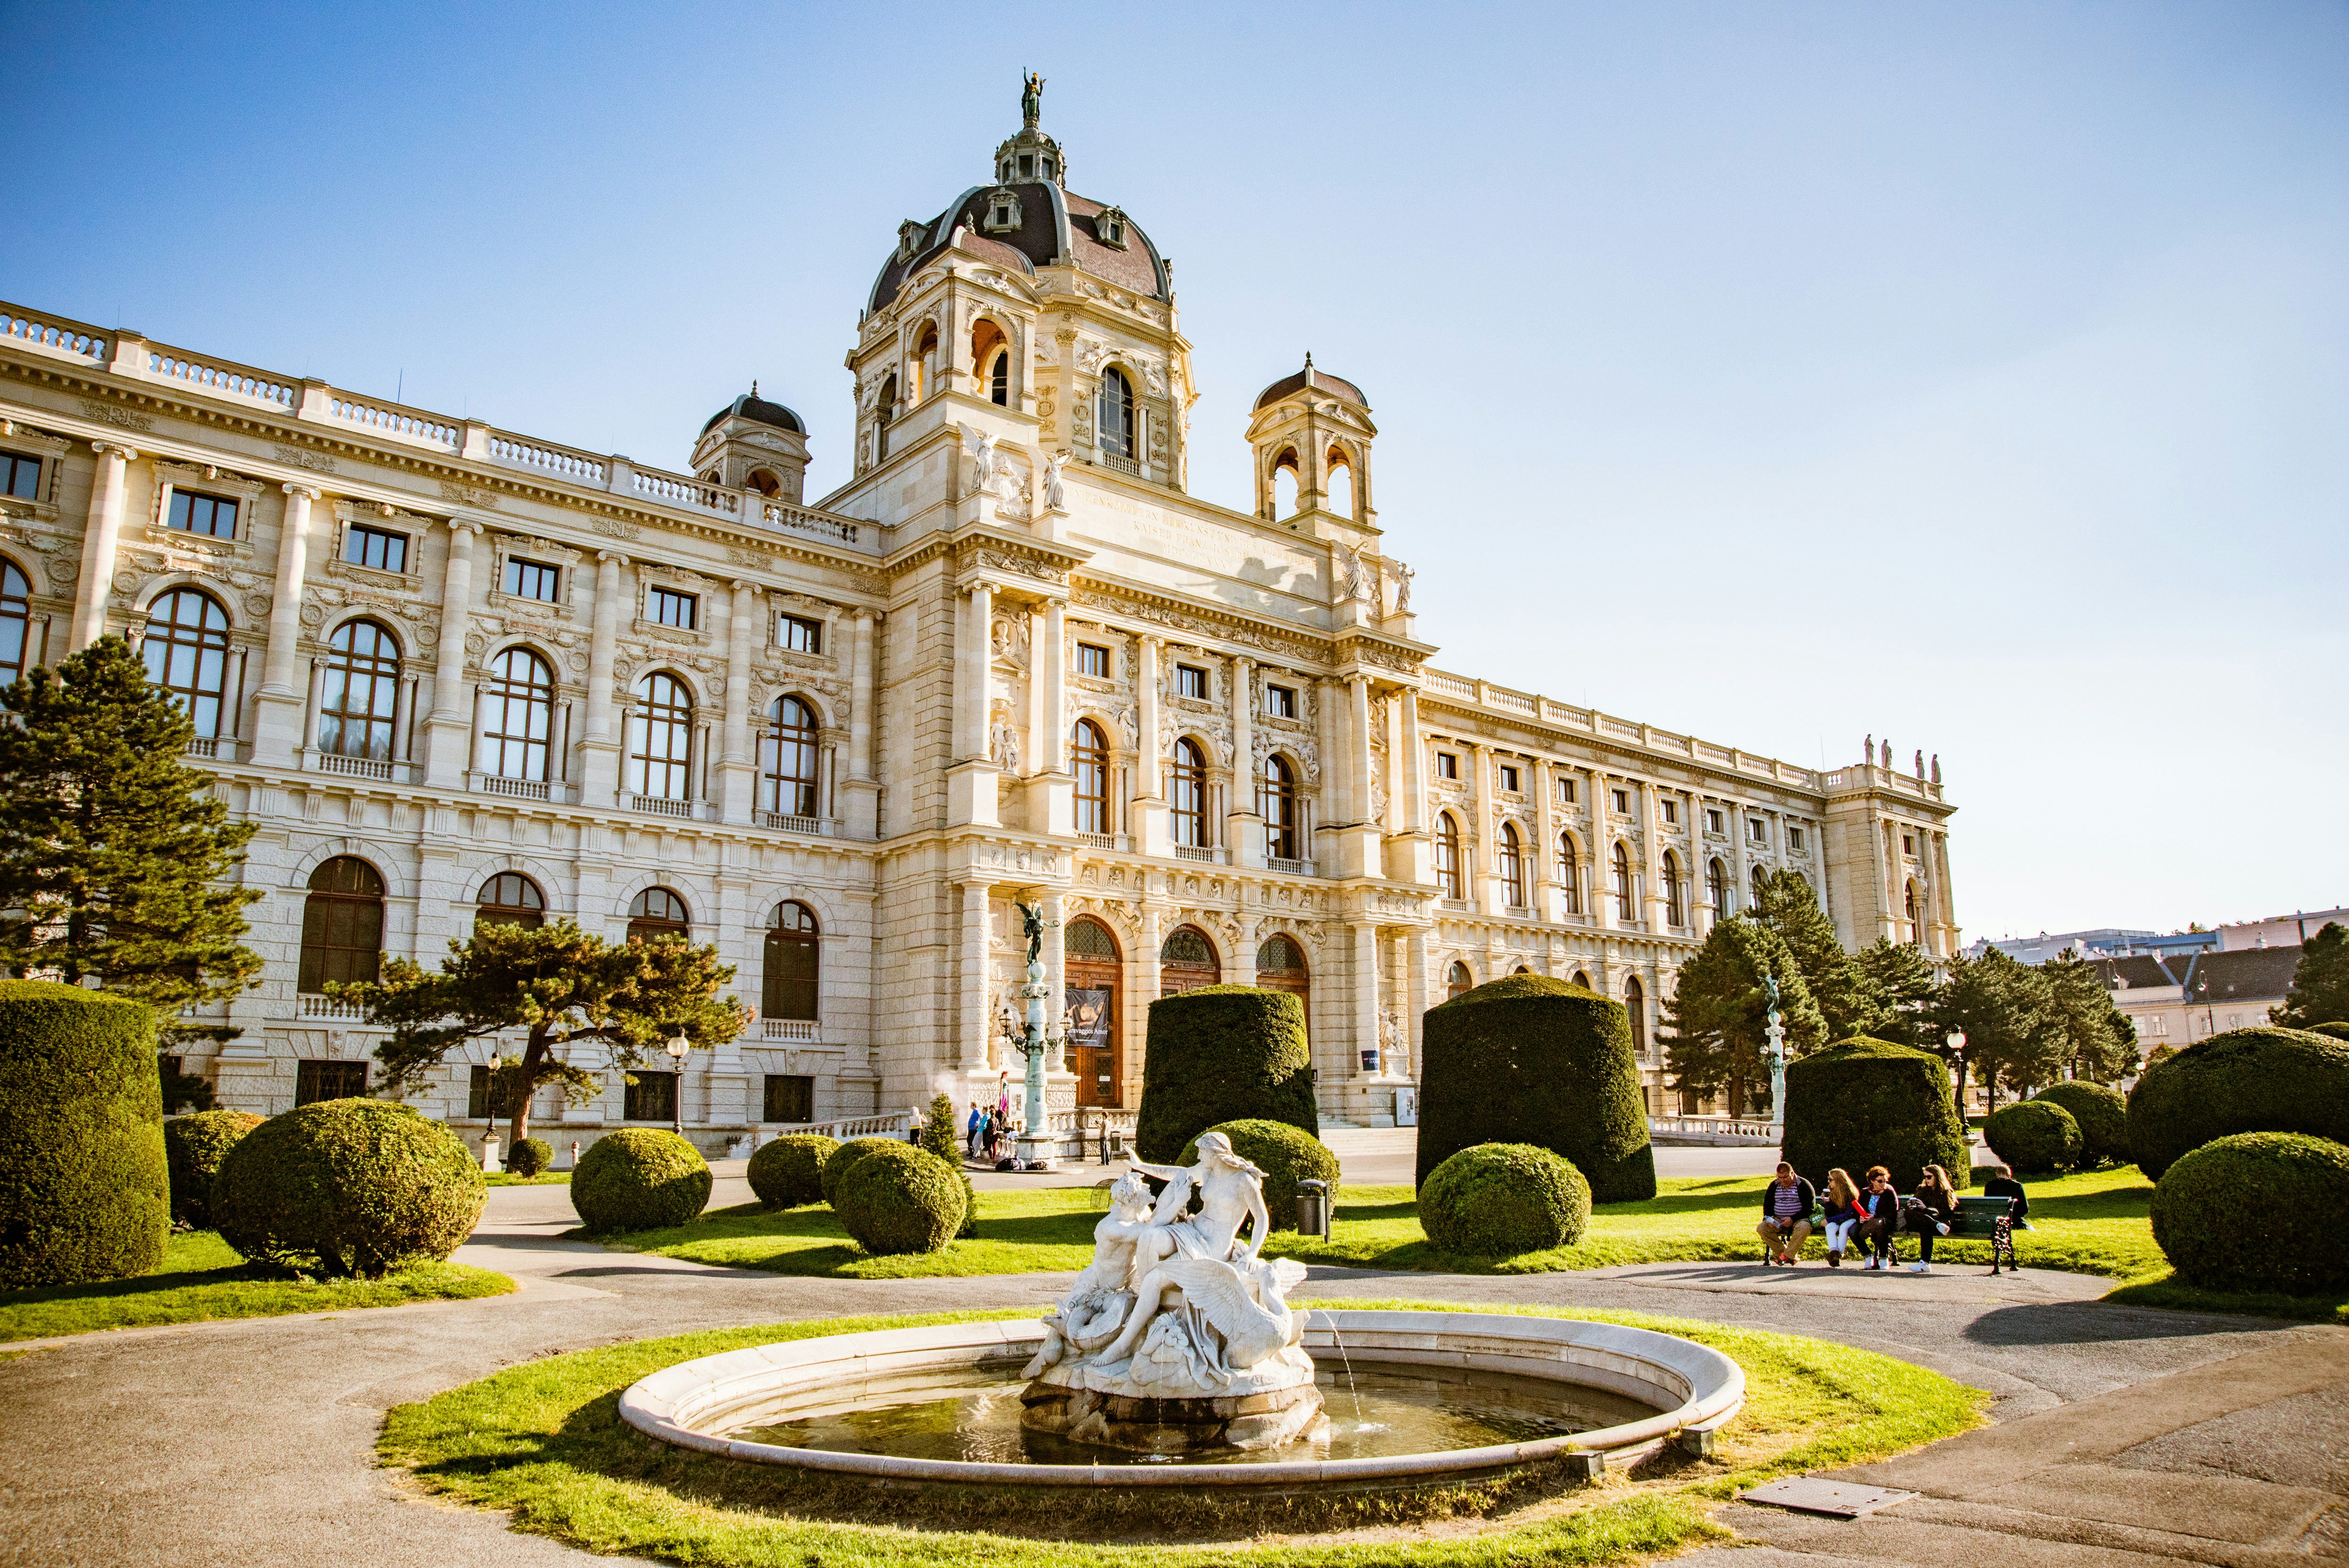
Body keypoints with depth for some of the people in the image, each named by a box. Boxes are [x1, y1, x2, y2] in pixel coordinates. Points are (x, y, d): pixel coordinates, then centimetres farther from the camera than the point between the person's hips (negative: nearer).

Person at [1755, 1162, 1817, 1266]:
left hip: (1799, 1220, -4)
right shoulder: (1774, 1186, 11)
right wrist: (1769, 1218, -6)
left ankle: (1787, 1256, -26)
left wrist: (1793, 1219, -19)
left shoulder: (1803, 1185, -3)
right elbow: (1767, 1205, 16)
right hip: (1778, 1222, 4)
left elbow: (1810, 1208, -9)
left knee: (1804, 1227, -39)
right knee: (1761, 1228, -22)